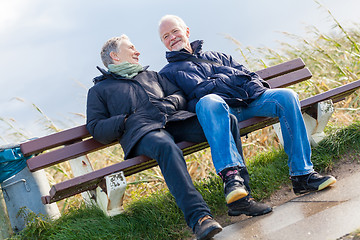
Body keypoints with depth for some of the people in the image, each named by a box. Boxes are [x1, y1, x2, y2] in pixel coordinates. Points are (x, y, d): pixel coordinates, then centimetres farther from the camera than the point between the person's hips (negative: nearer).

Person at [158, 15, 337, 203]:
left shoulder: (216, 56, 37)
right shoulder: (167, 73, 21)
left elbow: (249, 74, 28)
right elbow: (199, 91, 4)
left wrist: (255, 88, 5)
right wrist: (232, 77, -1)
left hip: (249, 98, 5)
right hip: (220, 104, -5)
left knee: (287, 96, -21)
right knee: (208, 102, -41)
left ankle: (302, 175, -23)